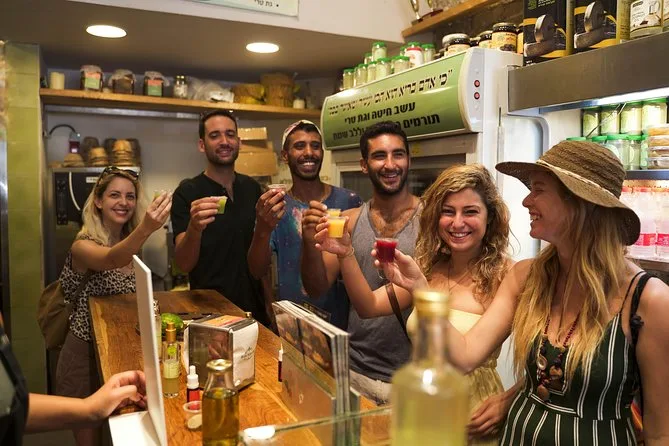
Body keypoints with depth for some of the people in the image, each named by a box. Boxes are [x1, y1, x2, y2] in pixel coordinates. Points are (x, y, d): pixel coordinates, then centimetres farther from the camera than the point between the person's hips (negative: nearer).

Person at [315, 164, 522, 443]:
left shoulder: (505, 275, -17)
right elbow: (369, 307, -7)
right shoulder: (429, 268, -2)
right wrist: (346, 255, -19)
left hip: (473, 414, -5)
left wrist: (508, 400, -27)